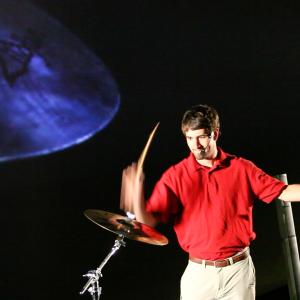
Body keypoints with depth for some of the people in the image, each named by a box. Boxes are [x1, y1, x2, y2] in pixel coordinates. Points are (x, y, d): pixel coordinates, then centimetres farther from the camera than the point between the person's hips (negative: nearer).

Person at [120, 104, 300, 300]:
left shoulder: (241, 168, -2)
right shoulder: (175, 175, -4)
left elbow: (283, 192, 0)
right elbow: (149, 220, -11)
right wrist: (137, 198, -31)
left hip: (239, 269, 0)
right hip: (198, 272, 0)